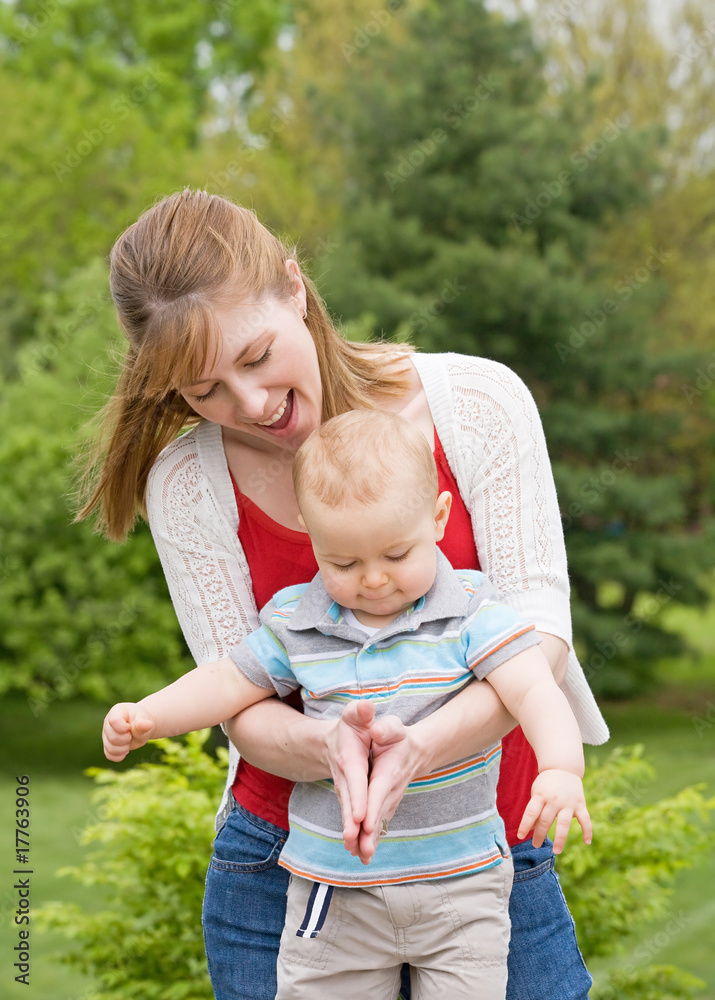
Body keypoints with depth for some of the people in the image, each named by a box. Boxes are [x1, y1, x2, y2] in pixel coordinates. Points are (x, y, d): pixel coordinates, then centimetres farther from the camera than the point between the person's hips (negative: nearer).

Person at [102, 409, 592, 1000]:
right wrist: (148, 716, -1)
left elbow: (534, 691, -18)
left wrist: (562, 768, -37)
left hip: (459, 884, -2)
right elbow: (228, 683, 12)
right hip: (337, 889, 2)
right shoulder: (294, 624, 0)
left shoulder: (471, 614, -8)